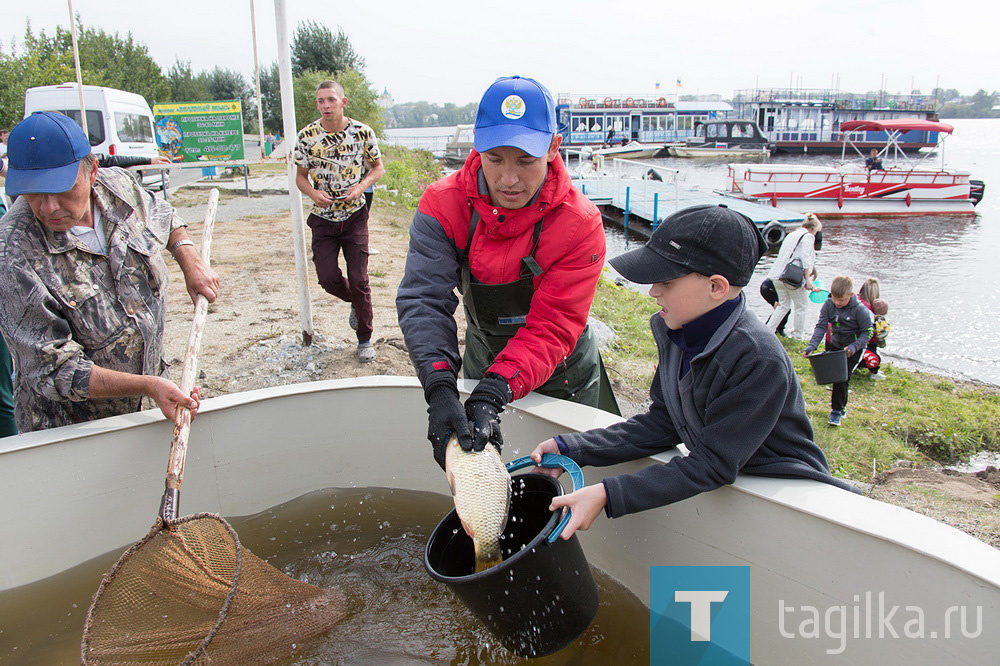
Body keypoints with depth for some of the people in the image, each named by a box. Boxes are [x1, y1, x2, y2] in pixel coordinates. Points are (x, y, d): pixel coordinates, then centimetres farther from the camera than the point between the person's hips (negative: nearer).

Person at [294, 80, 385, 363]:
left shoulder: (362, 132, -6)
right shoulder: (306, 136, -4)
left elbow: (378, 166, 6)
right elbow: (301, 176, 6)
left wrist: (361, 186, -13)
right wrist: (312, 192, -16)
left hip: (355, 216, -1)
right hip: (323, 218, 2)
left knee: (358, 279, -3)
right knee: (328, 277, -7)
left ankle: (365, 339, 13)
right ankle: (357, 302, 29)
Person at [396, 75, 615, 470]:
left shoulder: (580, 224, -27)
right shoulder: (444, 206, -20)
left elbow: (551, 330, -30)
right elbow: (423, 298, -28)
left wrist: (491, 396, -44)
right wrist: (440, 389, -43)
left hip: (560, 377, -2)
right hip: (480, 363, 3)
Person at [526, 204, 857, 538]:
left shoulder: (759, 359, -28)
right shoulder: (675, 330, -5)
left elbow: (712, 465, -25)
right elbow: (662, 424, -1)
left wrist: (607, 495, -30)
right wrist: (570, 448, -8)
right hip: (725, 487, 6)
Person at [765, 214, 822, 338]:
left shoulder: (791, 235, 22)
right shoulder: (808, 237, -3)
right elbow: (805, 259, -14)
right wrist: (808, 280, -16)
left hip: (778, 276, 7)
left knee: (784, 305, 18)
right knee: (800, 307, 9)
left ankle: (768, 330, 8)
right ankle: (797, 334, 16)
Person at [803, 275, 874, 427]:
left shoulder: (860, 310, -22)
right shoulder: (828, 305, -12)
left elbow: (868, 332, -14)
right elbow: (821, 326, -14)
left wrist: (854, 347, -29)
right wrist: (812, 346, -27)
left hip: (854, 349, -5)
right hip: (835, 345, 5)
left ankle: (837, 410, -1)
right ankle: (841, 406, 34)